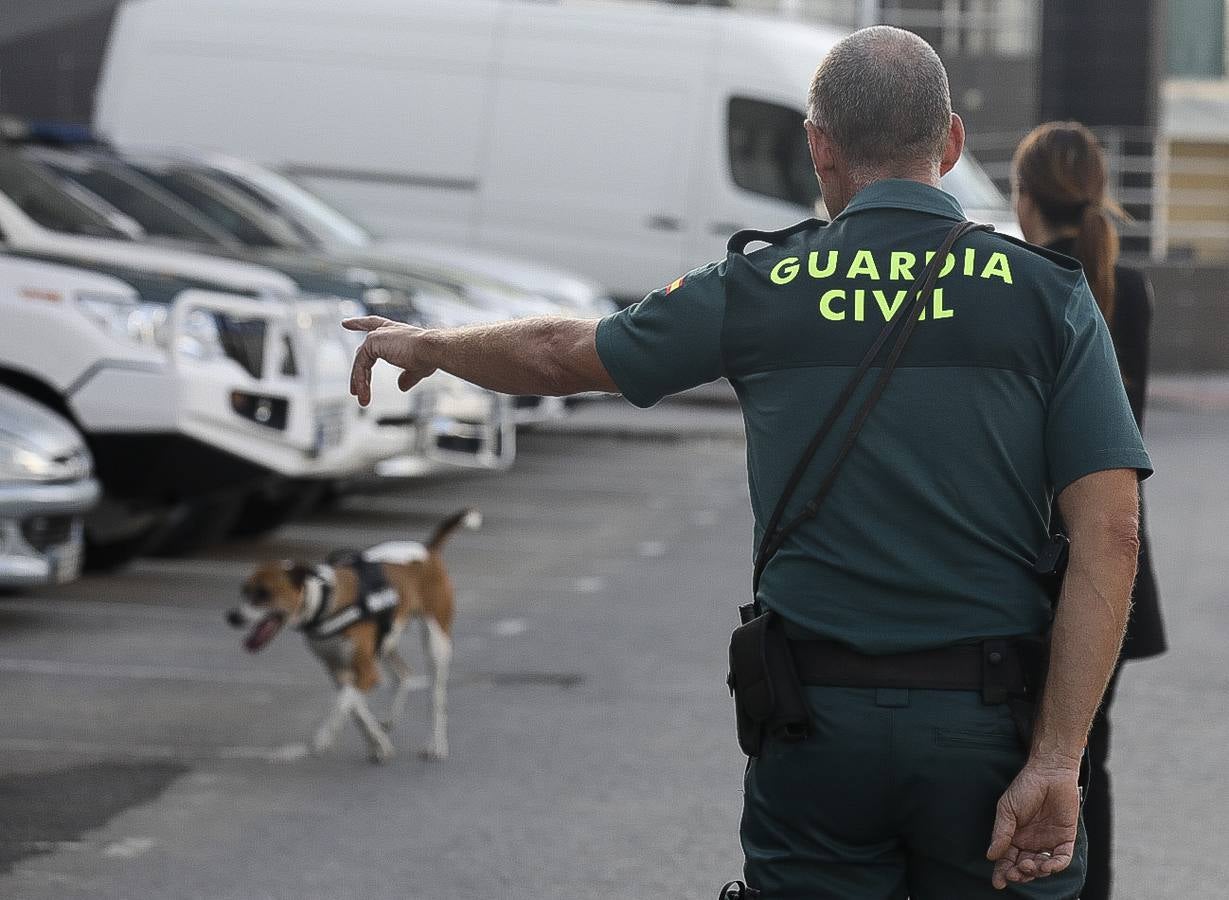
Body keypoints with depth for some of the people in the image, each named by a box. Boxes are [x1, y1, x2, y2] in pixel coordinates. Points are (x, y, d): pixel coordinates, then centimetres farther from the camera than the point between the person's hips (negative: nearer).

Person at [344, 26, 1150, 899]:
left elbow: (559, 355, 17)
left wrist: (425, 345, 37)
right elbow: (1111, 535, -10)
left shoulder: (761, 287, 3)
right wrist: (1056, 761, -10)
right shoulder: (1049, 295, -1)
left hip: (818, 725, 1)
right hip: (989, 727, -1)